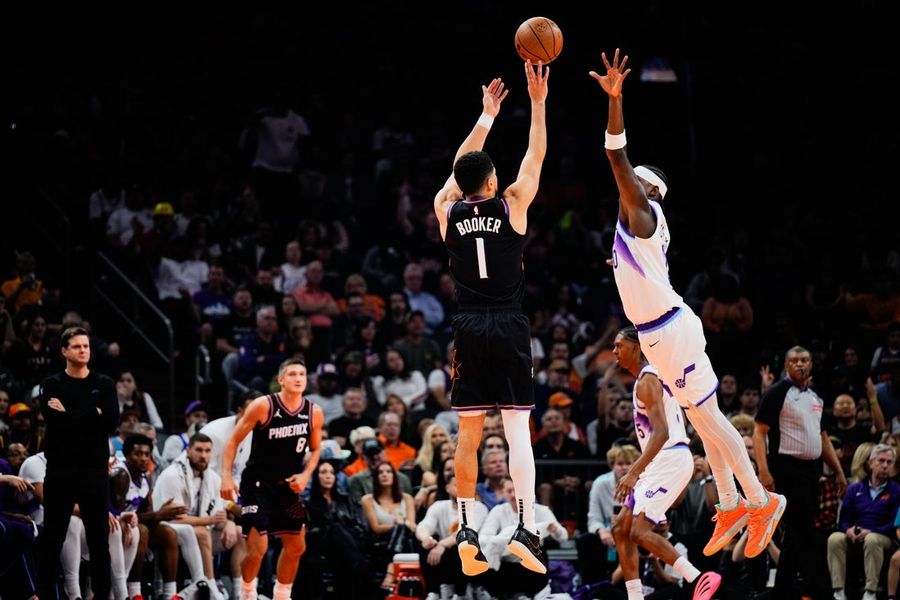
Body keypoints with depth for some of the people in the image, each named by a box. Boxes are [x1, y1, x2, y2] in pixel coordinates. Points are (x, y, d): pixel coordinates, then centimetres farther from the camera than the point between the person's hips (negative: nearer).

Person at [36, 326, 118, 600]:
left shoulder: (104, 384, 8)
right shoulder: (52, 385, 4)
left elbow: (111, 421, -9)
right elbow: (53, 421, -13)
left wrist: (69, 416, -10)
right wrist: (93, 415, -11)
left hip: (94, 469, 1)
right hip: (60, 469, -1)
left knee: (99, 537, 2)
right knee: (52, 538, 2)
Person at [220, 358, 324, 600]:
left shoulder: (314, 413, -1)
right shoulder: (263, 406, -14)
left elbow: (315, 450, 15)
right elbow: (234, 441, -8)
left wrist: (305, 475, -3)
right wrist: (226, 477, -16)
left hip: (289, 487, 5)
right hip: (257, 485, -5)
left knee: (296, 547, 10)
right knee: (257, 548, -12)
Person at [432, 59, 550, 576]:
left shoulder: (448, 212, 5)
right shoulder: (511, 206, -3)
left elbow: (461, 168, 22)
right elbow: (536, 156, 5)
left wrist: (487, 117, 30)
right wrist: (538, 102, 10)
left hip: (469, 330, 3)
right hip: (509, 329, -3)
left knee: (469, 433, 6)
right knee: (518, 429, -5)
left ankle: (467, 531, 4)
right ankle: (527, 528, -16)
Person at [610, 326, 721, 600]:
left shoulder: (647, 380, -13)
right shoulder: (647, 379, 19)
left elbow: (661, 433, -24)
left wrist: (634, 472, -30)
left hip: (669, 460, -11)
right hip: (661, 462, 11)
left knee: (639, 531, -17)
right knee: (621, 529, 8)